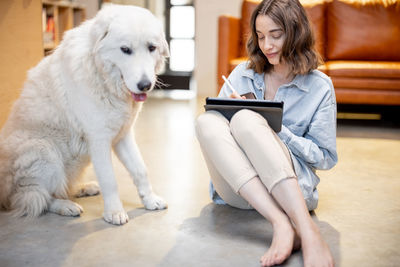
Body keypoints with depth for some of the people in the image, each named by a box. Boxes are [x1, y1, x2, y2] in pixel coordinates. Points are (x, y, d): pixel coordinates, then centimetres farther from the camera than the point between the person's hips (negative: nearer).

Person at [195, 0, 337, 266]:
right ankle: (282, 224, -40)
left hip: (291, 188, -3)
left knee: (246, 119, -30)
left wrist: (277, 131, -11)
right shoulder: (243, 73, 13)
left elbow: (326, 158, 3)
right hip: (236, 189, 3)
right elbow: (216, 130, 15)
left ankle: (308, 231, -42)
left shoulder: (320, 87, 4)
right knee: (207, 121, -26)